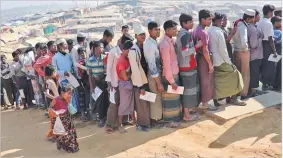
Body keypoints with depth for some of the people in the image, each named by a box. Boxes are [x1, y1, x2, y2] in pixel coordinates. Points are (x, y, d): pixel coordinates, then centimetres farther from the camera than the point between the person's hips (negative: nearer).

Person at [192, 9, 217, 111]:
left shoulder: (195, 30, 8)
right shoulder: (203, 32, -21)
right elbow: (205, 50, -23)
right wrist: (210, 64, -19)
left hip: (198, 57, 9)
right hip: (204, 59, -9)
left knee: (201, 81, 17)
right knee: (206, 82, 2)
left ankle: (203, 101, 27)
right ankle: (205, 104, 12)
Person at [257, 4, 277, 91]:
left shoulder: (259, 22, 7)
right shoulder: (269, 23, -17)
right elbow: (270, 39, -18)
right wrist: (274, 51, -14)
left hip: (261, 45, 8)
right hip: (268, 45, -8)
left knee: (264, 64, 17)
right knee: (270, 65, 4)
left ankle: (264, 82, 26)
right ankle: (267, 84, 11)